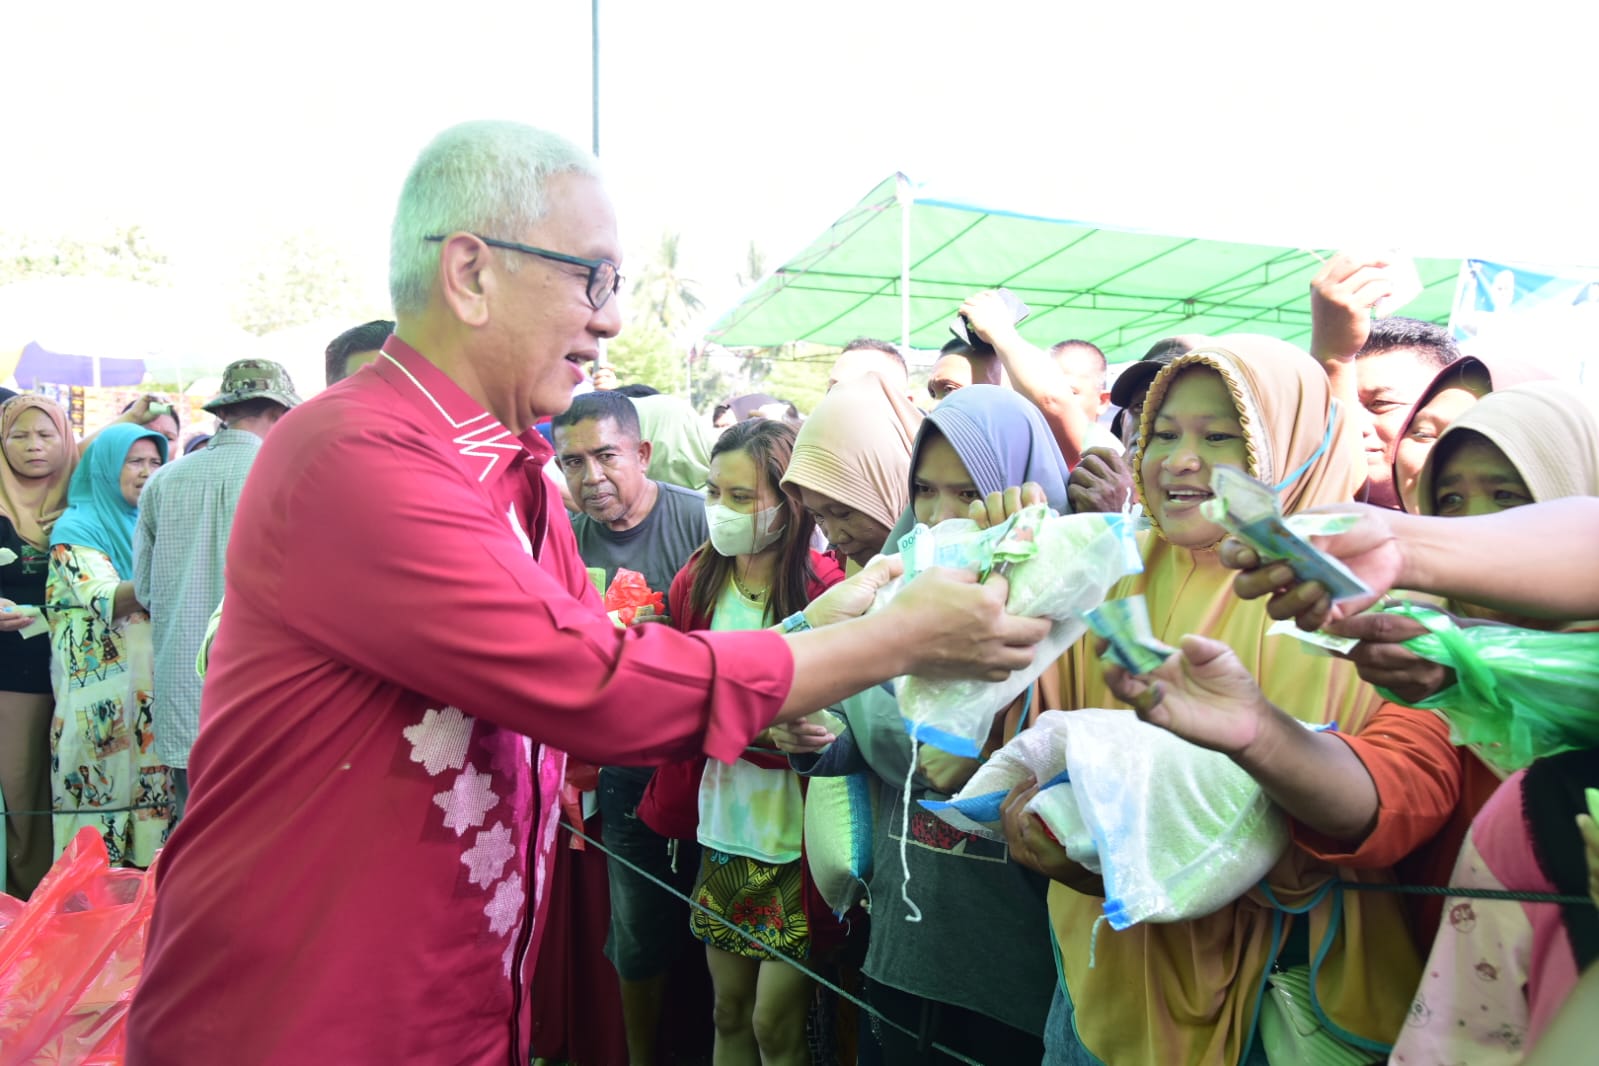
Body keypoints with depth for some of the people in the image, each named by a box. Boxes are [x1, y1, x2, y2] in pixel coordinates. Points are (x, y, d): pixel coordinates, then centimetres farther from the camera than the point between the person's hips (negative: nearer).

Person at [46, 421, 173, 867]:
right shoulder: (78, 527, -3)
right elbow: (108, 600, -18)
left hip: (154, 688, 5)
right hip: (103, 694, -5)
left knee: (153, 794, 6)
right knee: (104, 796, -3)